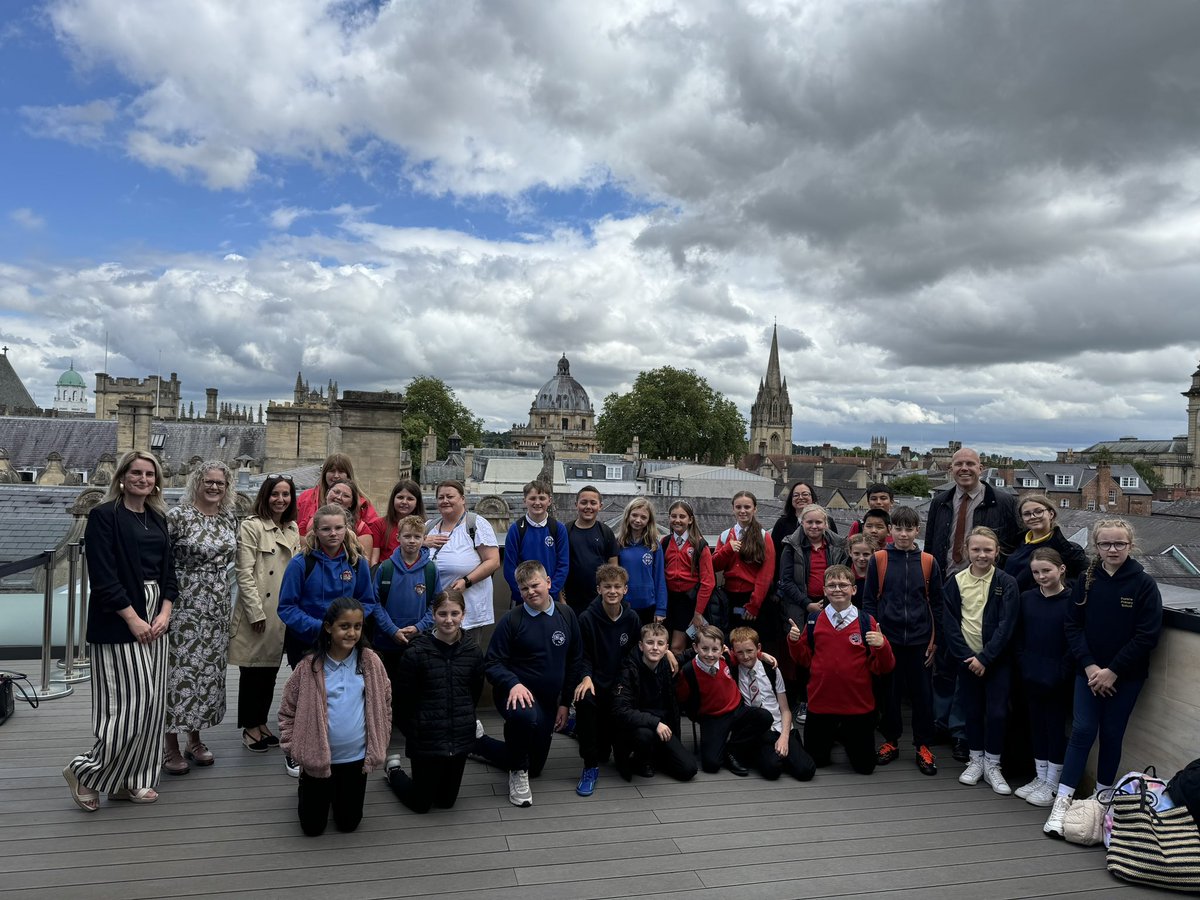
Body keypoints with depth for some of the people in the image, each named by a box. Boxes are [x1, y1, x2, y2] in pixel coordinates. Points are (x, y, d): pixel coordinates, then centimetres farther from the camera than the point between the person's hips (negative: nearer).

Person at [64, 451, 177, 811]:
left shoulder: (158, 518, 12)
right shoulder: (104, 515, -7)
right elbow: (102, 576, -13)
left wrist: (165, 612, -1)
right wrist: (133, 620, -15)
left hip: (155, 620, 7)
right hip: (119, 623, -7)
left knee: (152, 704, 8)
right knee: (131, 703, -7)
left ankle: (129, 780, 20)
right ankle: (85, 771, 14)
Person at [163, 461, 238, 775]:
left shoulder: (230, 519, 7)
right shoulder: (178, 516, -11)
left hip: (219, 608, 6)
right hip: (185, 606, -6)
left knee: (208, 671, 12)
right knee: (180, 670, -1)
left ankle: (195, 739, 26)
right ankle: (171, 747, 13)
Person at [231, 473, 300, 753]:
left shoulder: (292, 528, 10)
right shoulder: (252, 526, -10)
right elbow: (244, 573, -14)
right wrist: (256, 612, -16)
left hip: (283, 612, 6)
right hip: (257, 612, -6)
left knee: (271, 671, 13)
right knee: (252, 671, 5)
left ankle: (262, 722, 27)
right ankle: (249, 727, 19)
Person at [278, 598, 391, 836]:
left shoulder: (370, 662, -9)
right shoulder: (310, 666, -13)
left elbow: (384, 704, 1)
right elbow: (288, 710, -2)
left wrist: (378, 748, 0)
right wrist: (293, 748, -7)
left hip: (356, 757, 1)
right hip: (316, 757, -1)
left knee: (348, 823, 14)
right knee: (312, 827, 13)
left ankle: (339, 796, 45)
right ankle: (305, 790, 42)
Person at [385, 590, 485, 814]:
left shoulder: (473, 651, -4)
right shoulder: (415, 653, -15)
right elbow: (402, 700, -7)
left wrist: (463, 719, 9)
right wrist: (413, 730, 1)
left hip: (460, 737, 3)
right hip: (425, 739, -3)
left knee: (447, 801, 16)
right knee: (420, 803, 13)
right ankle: (394, 770, 39)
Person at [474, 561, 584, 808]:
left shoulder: (566, 615, -3)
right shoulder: (512, 619, -13)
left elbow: (575, 661, 5)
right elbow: (492, 663, -11)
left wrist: (565, 702, 4)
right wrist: (513, 684, -30)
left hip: (548, 700, 5)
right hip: (516, 694, -5)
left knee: (534, 768, 15)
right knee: (528, 716, -41)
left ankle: (476, 741, 38)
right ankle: (518, 773, -10)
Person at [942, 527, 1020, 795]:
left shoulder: (1007, 583, -7)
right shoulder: (956, 582, -2)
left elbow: (1006, 625, -12)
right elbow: (949, 624, -3)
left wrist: (985, 658, -16)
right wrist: (966, 657, -12)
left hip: (998, 660, -2)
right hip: (967, 659, 2)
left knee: (997, 712, 0)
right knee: (971, 710, 10)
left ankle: (992, 766, 16)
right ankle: (976, 759, 27)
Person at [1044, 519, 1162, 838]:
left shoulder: (1144, 584, -7)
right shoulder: (1086, 581, 0)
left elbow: (1147, 635, -10)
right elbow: (1073, 625, 1)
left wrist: (1113, 671, -12)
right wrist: (1089, 666, -11)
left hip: (1126, 675, -1)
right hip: (1089, 671, 1)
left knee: (1111, 734, 7)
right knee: (1082, 730, -4)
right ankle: (1062, 800, -1)